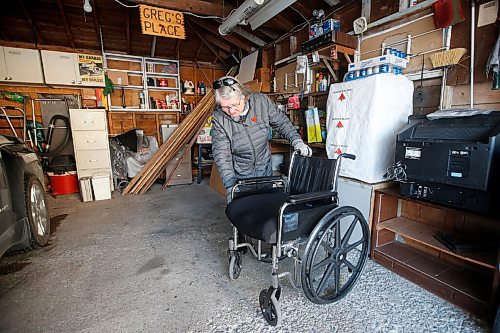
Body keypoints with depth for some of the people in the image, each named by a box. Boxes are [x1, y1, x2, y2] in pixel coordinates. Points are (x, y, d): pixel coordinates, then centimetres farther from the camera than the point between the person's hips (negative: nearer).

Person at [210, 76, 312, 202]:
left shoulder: (261, 101, -15)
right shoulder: (218, 117, -18)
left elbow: (282, 123, -1)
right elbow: (221, 154, -20)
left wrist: (296, 141, -15)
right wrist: (230, 186, -27)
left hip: (265, 170, 2)